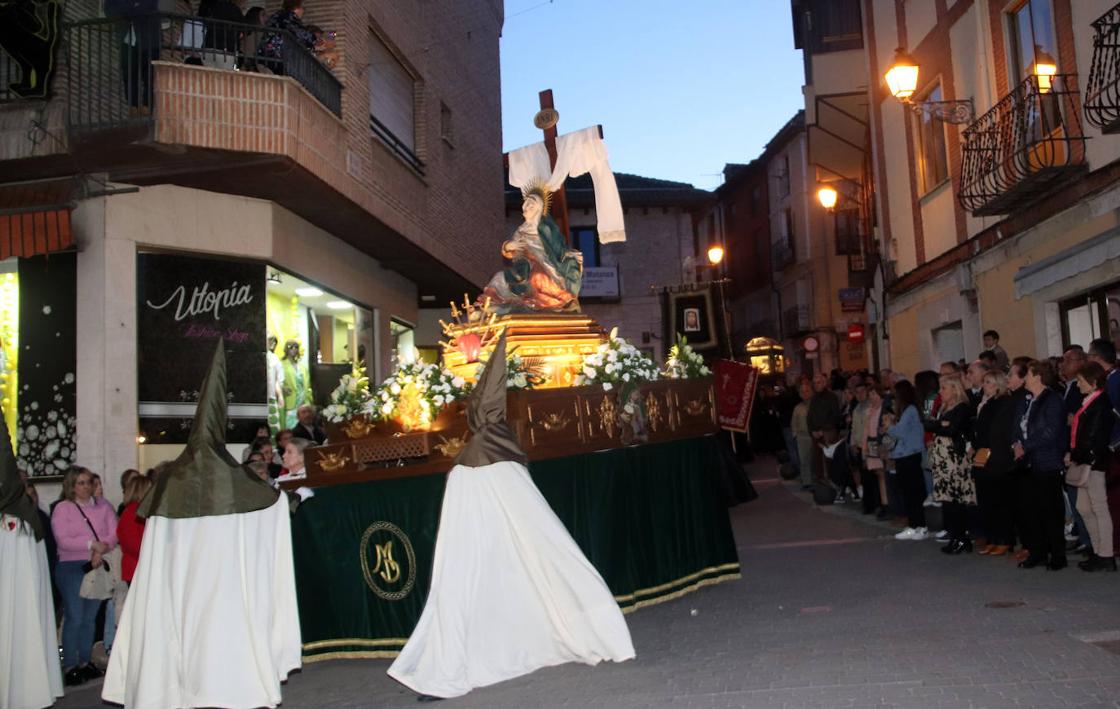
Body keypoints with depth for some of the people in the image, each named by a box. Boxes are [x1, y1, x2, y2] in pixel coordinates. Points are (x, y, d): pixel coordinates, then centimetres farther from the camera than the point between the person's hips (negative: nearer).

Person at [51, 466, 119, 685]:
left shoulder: (103, 506, 9)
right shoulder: (62, 509, -1)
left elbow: (114, 533, 1)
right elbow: (63, 541, -10)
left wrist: (102, 548, -17)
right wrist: (92, 544, -15)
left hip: (98, 566, 4)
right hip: (71, 567, -3)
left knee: (89, 618, 8)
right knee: (74, 618, -6)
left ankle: (85, 662, 16)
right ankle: (70, 666, 1)